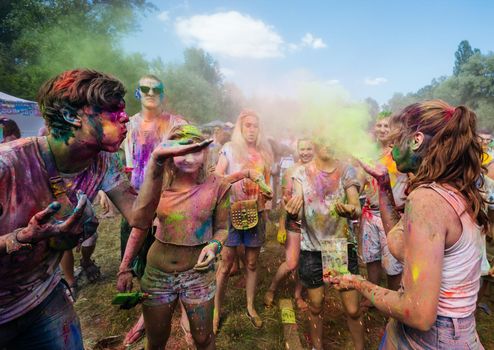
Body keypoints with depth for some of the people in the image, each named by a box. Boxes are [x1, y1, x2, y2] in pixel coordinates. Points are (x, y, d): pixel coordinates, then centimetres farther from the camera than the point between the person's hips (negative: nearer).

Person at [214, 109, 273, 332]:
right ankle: (216, 310, 20)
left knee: (252, 263, 13)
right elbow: (217, 178, -8)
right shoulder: (229, 148, -1)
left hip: (256, 212, 3)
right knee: (226, 264, 2)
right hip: (232, 211, -3)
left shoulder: (263, 153, 9)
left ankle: (250, 307, 30)